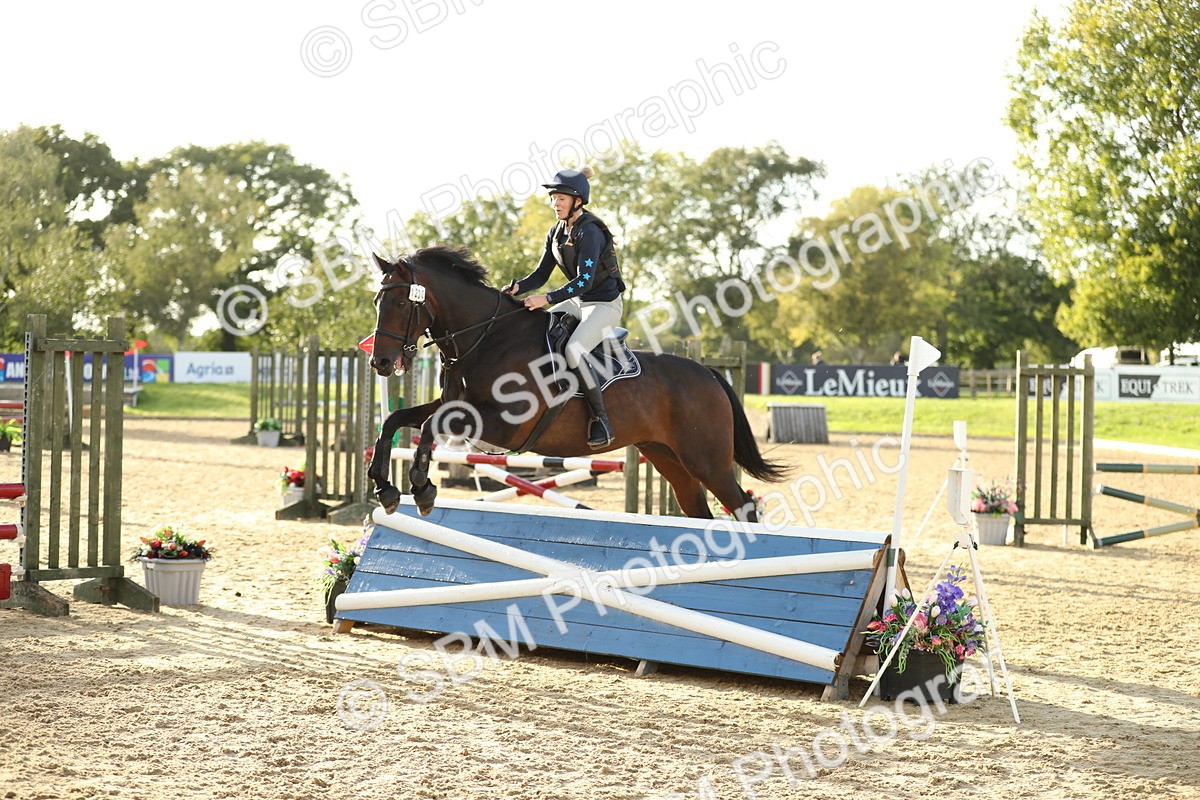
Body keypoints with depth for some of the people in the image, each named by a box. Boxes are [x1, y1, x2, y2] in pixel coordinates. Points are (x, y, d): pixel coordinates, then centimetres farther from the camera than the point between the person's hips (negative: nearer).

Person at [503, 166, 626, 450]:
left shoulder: (590, 232, -20)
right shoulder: (557, 232, 7)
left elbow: (584, 280, -28)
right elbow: (541, 274, 8)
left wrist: (547, 298, -35)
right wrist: (518, 287, -12)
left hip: (604, 303, -9)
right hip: (577, 302, 9)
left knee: (574, 349, -32)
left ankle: (601, 419, -21)